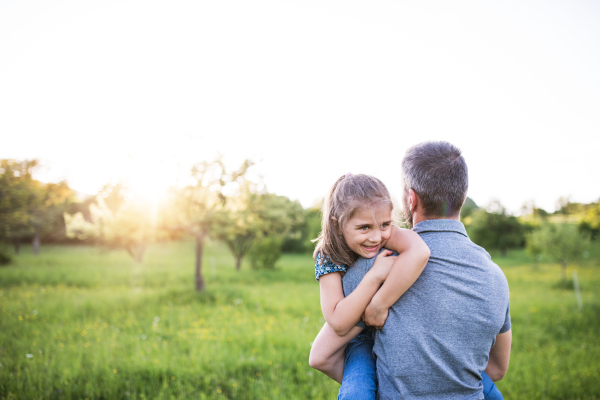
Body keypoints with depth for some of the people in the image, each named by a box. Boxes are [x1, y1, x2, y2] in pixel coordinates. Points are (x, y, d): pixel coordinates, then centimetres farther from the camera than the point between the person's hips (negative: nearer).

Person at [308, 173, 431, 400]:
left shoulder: (386, 234, -22)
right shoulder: (328, 258, -19)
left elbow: (419, 252, -46)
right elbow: (340, 324, -28)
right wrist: (375, 275, -36)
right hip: (364, 337, -1)